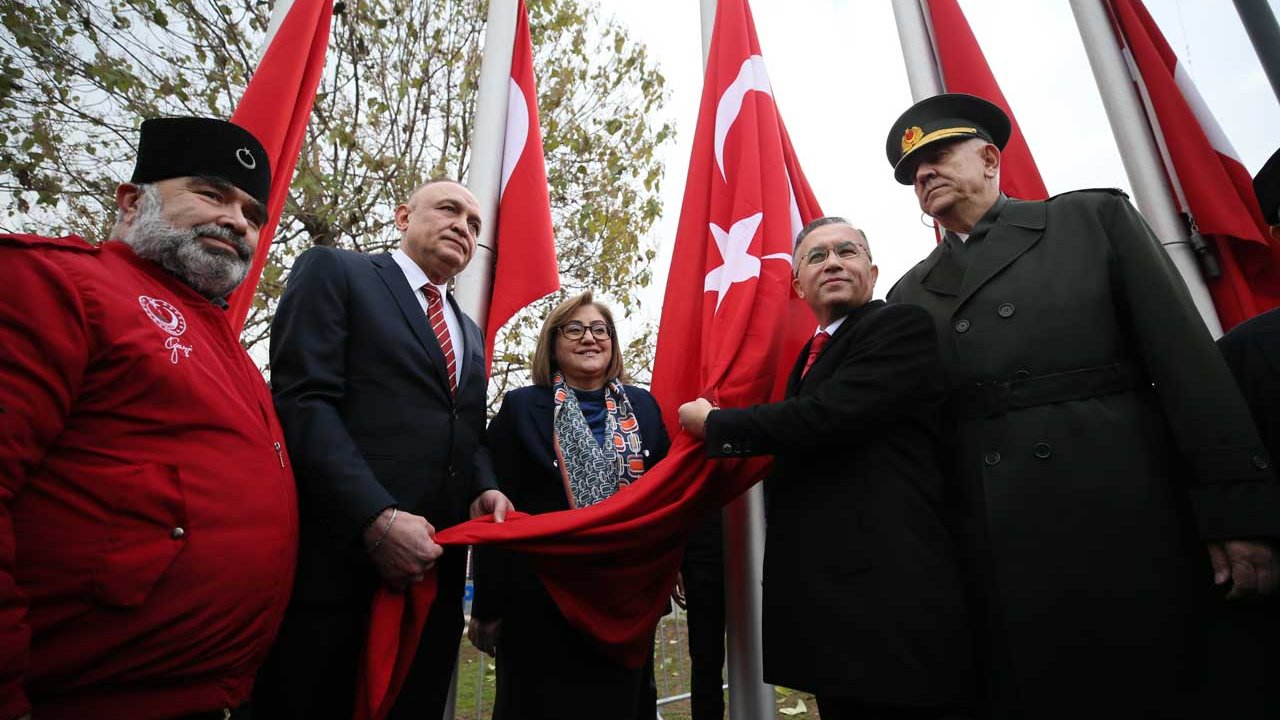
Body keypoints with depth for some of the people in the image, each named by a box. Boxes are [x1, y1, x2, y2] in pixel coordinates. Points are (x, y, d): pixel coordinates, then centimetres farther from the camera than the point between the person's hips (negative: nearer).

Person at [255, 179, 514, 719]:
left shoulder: (469, 333, 21)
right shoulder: (333, 271, 2)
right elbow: (301, 401, -11)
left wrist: (483, 489, -3)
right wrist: (377, 517, -21)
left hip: (434, 567, 7)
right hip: (336, 562, -6)